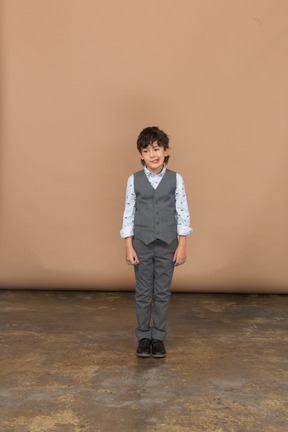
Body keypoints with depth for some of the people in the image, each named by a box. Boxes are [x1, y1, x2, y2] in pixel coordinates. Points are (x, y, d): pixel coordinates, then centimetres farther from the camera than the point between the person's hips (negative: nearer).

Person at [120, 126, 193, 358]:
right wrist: (129, 247, -3)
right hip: (142, 244, 0)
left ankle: (158, 337, 20)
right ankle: (144, 337, 21)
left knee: (162, 293, 7)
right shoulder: (134, 180, -1)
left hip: (167, 245, 0)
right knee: (143, 293, 8)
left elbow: (183, 213, 0)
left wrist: (182, 245, -3)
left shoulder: (176, 179, -1)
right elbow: (129, 213, 1)